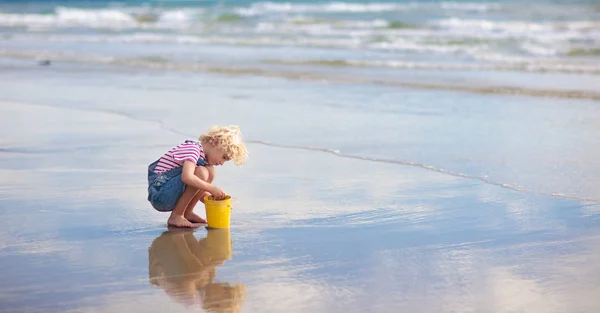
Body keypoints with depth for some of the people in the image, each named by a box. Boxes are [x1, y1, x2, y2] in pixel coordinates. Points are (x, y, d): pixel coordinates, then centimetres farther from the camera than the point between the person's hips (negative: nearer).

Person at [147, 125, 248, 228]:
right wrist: (212, 189, -28)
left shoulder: (204, 157, 15)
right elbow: (186, 177, -33)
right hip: (159, 194, -9)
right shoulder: (192, 148, -15)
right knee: (201, 173, -25)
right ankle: (175, 216, -15)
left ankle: (187, 213, 5)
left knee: (210, 172, 5)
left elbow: (198, 190, 18)